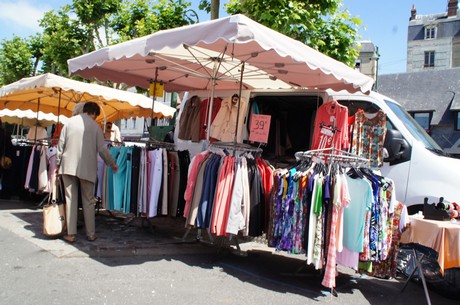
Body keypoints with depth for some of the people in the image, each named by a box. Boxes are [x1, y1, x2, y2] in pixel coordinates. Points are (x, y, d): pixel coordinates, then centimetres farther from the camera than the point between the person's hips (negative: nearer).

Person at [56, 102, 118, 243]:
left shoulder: (69, 122, 4)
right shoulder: (95, 125, -2)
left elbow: (61, 144, 3)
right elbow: (102, 149, -2)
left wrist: (58, 163, 12)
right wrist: (112, 164, 9)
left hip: (68, 166, 1)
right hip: (87, 168, -1)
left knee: (70, 199, 6)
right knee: (88, 201, 8)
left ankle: (71, 234, 8)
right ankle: (91, 234, 12)